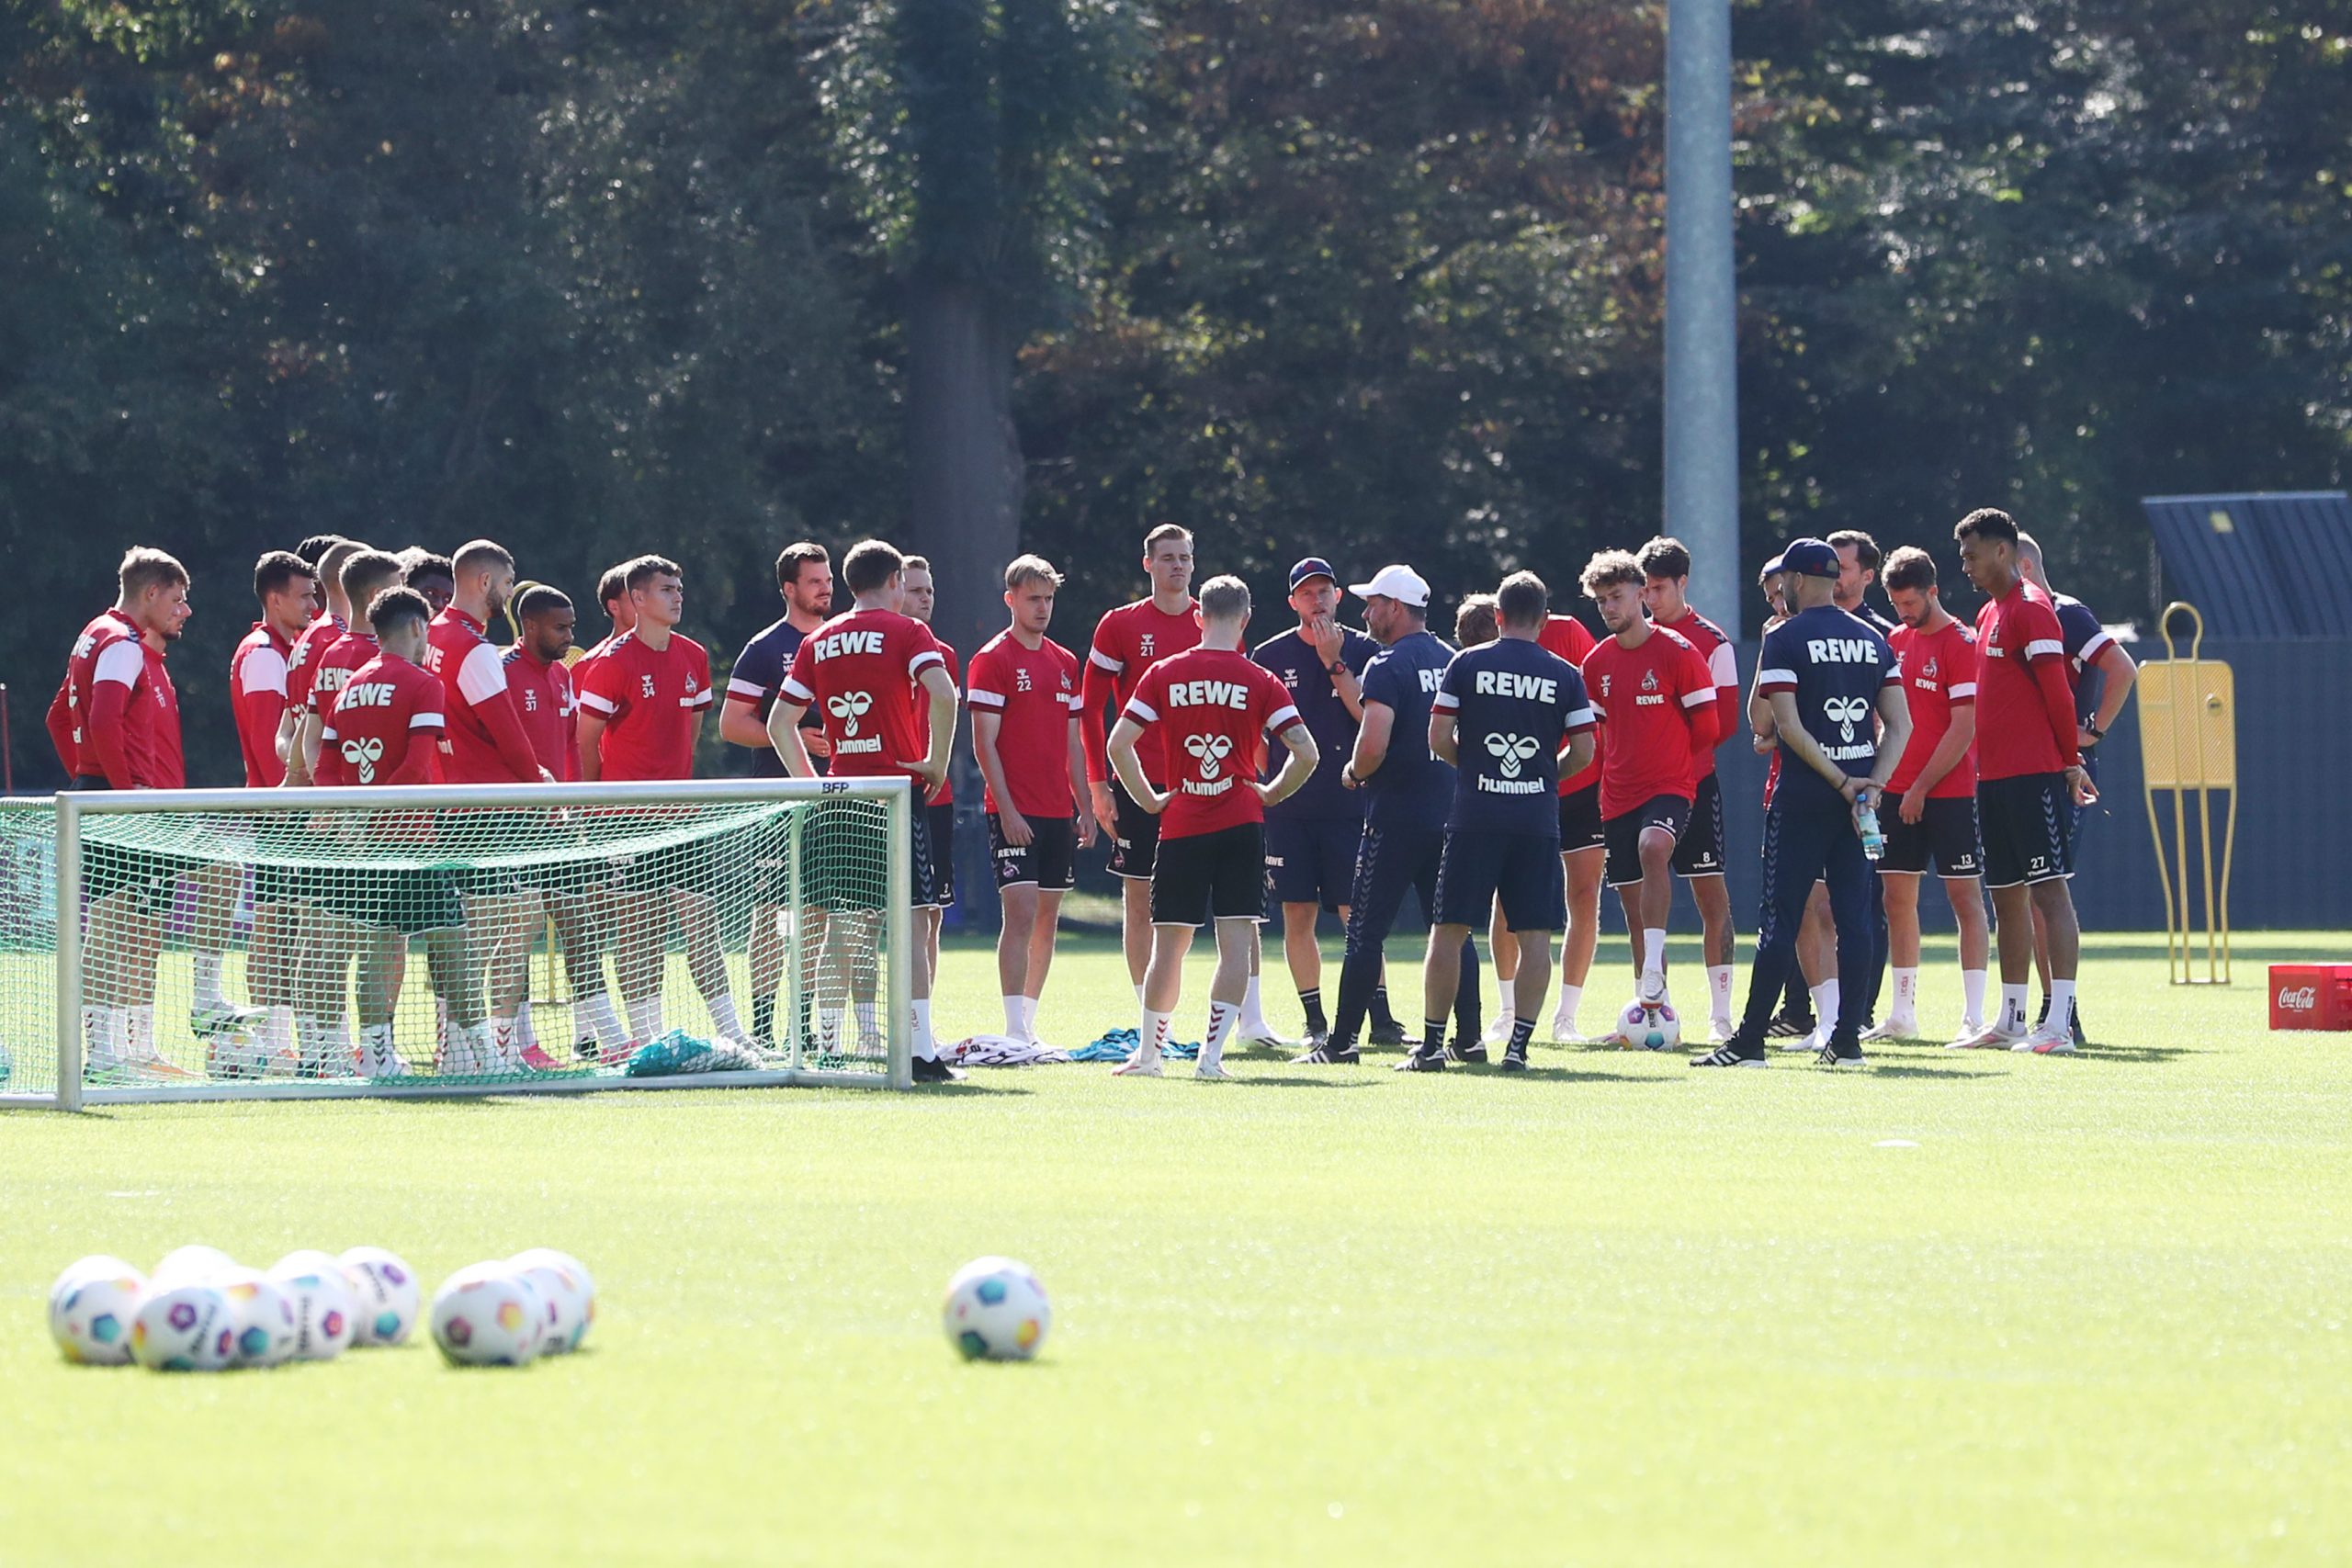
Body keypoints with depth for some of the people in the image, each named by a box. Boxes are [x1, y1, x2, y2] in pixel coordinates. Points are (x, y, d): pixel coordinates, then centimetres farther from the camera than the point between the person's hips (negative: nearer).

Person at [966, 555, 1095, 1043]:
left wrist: (1085, 808, 13)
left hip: (1058, 814, 7)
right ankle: (1016, 1030, -15)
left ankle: (1029, 1023, 15)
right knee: (1020, 913, -13)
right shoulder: (993, 659, -6)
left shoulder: (1065, 663, 14)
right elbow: (984, 742, -10)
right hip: (1014, 814, -7)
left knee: (1047, 919, 8)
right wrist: (1007, 809, -16)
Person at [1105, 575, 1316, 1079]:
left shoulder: (1164, 674, 2)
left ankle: (1147, 1054, 19)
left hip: (1180, 826, 1)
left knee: (1168, 946, 10)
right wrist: (1270, 794, 7)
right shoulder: (1259, 682, -1)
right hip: (1241, 826, -1)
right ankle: (1211, 1054, -9)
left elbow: (1118, 743, -4)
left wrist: (1149, 800, 6)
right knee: (1236, 940, -1)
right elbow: (1306, 753, -8)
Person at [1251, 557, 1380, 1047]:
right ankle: (1315, 1022, 8)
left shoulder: (1363, 651, 4)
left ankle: (1380, 1018, -5)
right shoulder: (1271, 655, 8)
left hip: (1348, 801, -2)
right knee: (1298, 914, 1)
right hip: (1289, 805, 2)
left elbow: (1369, 716, -7)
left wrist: (1334, 664, -10)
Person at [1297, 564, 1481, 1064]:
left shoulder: (1388, 666, -12)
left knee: (1366, 930, -2)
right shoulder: (1451, 661, 10)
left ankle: (1342, 1041, -2)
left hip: (1396, 816, -7)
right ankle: (1468, 1037, 8)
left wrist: (1353, 772, -2)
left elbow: (1373, 745, -22)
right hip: (1450, 810, 7)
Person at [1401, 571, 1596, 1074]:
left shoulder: (1466, 664, 1)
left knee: (1450, 930, 5)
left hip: (1473, 817, -1)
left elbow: (1438, 738, -2)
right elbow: (1583, 752, 2)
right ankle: (1518, 1044, -2)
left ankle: (1431, 1045, 5)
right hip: (1538, 819, 1)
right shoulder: (1565, 675, 4)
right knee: (1535, 934, 4)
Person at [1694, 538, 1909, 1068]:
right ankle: (1848, 1038, 4)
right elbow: (1900, 724, 5)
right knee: (1854, 916, 6)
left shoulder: (1784, 639, -6)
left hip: (1802, 794, -5)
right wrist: (1871, 785, -4)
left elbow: (1787, 726, -14)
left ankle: (1749, 1040, -2)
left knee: (1779, 919, -3)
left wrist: (1842, 783, -11)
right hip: (1858, 796, 5)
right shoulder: (1873, 641, 10)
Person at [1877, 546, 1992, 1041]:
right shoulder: (1896, 642, 12)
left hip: (1949, 792, -7)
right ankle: (1903, 1014, 13)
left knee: (1965, 896, -4)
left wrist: (1922, 787, -14)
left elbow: (1964, 730, -13)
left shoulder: (1962, 644, -9)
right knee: (1897, 897, 7)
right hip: (1898, 791, 7)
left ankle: (1974, 1017, -5)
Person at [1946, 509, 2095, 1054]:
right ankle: (2011, 1021, 18)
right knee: (2006, 896, 12)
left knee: (2048, 888, -10)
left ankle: (2060, 1023, -14)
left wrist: (2070, 760, -13)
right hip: (1993, 777, 10)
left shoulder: (2031, 610, -10)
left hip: (2034, 776, -10)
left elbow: (2056, 692, -13)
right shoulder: (1989, 614, 19)